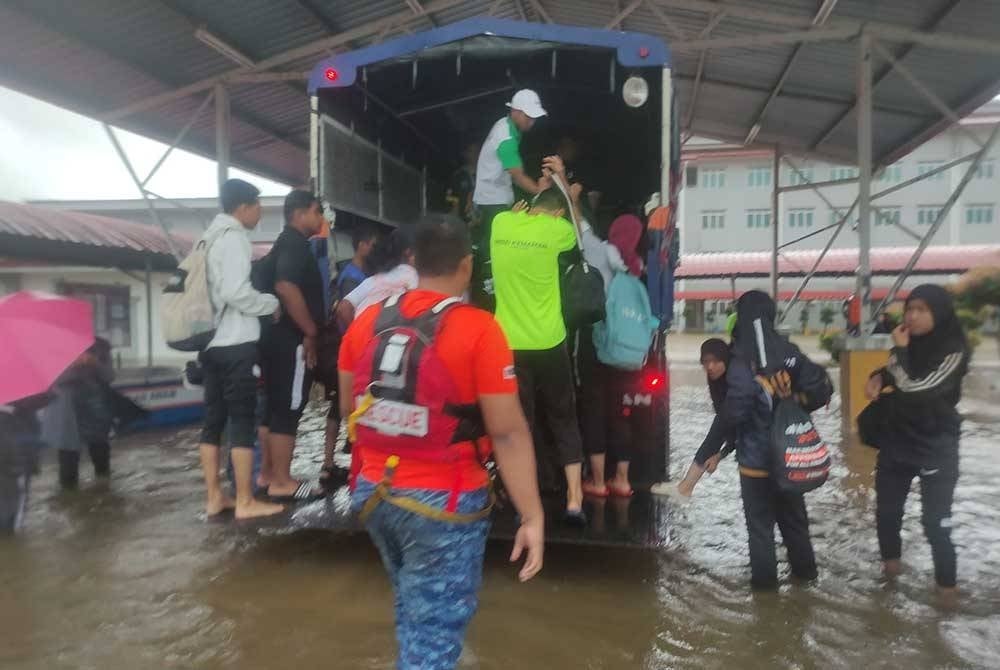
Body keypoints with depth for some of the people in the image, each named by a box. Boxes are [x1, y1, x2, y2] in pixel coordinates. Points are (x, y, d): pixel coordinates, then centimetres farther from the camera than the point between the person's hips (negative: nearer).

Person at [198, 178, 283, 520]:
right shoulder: (234, 237, -10)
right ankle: (245, 501, 1)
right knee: (242, 421, -4)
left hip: (212, 342, 9)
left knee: (213, 420, 10)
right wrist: (273, 302, -7)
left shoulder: (212, 238, 19)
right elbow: (236, 293, -20)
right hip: (237, 344, -9)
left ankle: (213, 496, 16)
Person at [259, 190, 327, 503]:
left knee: (277, 407, 14)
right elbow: (286, 288, -28)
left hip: (281, 339, 10)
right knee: (288, 409, -6)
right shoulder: (294, 244, -13)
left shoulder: (288, 243, 20)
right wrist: (311, 332, -20)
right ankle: (282, 482, 0)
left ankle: (270, 473, 22)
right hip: (292, 342, -10)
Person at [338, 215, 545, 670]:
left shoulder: (367, 321, 0)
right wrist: (532, 516, -12)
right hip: (442, 502, -6)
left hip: (374, 492, 6)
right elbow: (508, 433, -18)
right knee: (432, 633, 9)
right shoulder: (478, 329, -16)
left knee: (412, 609, 29)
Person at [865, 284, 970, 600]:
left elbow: (915, 390, -25)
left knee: (936, 521, -5)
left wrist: (899, 351, -17)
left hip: (935, 448, -6)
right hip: (896, 441, 6)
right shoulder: (911, 343, 1)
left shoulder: (953, 351, -19)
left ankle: (946, 584, 14)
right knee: (886, 510, 15)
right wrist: (878, 377, -1)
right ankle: (890, 559, 38)